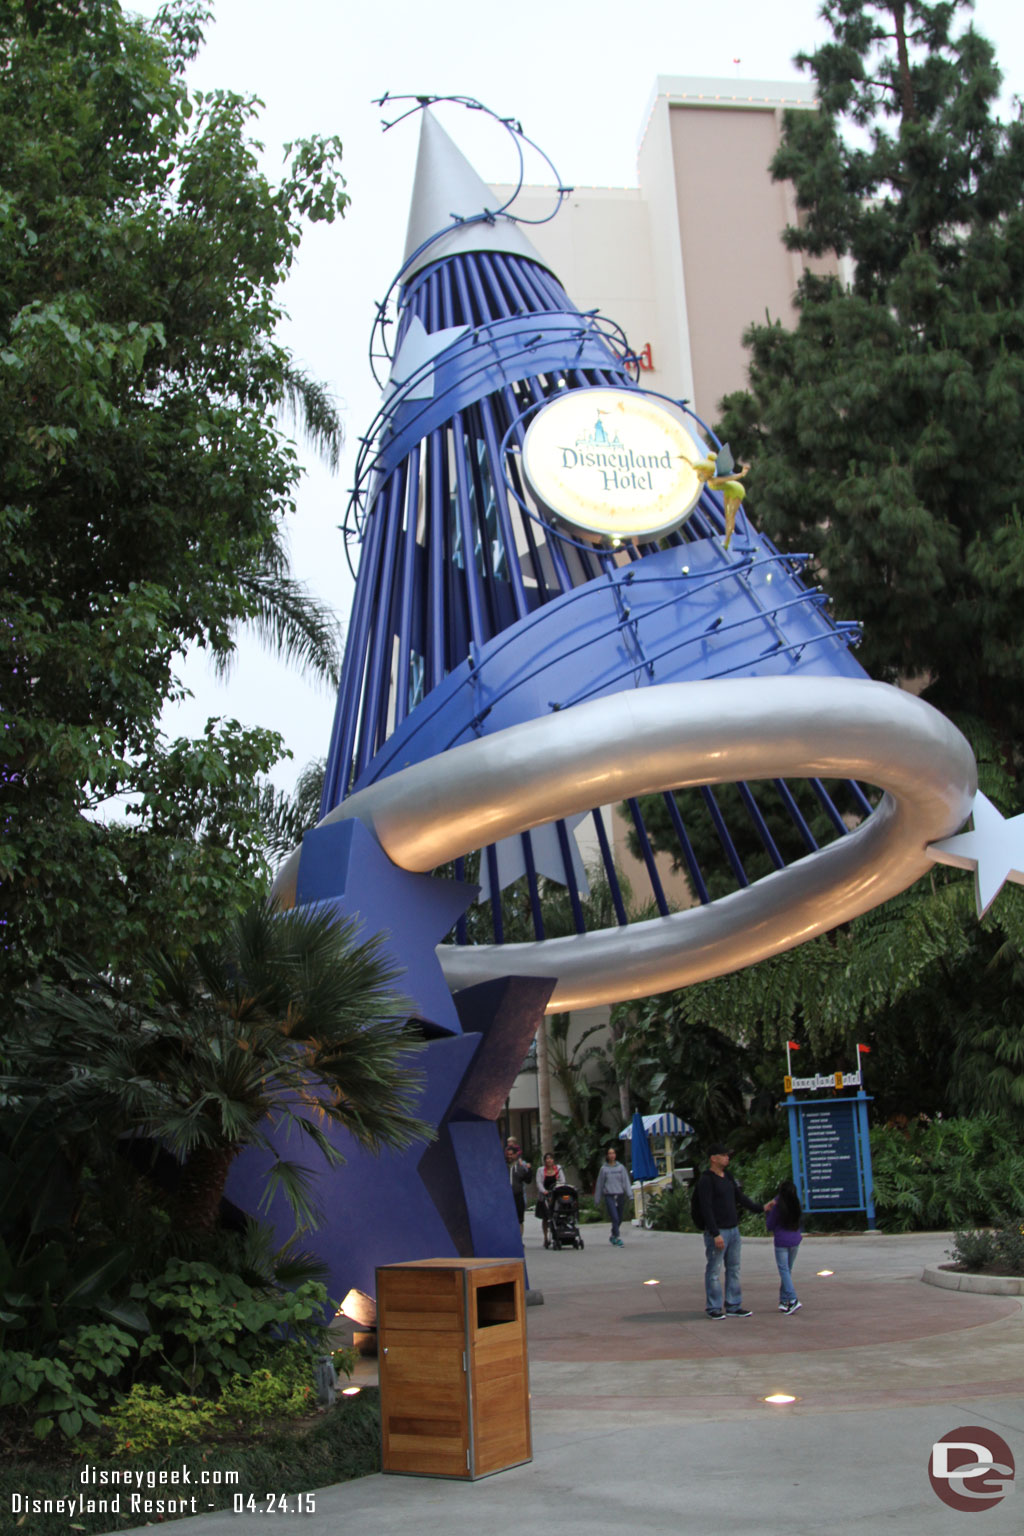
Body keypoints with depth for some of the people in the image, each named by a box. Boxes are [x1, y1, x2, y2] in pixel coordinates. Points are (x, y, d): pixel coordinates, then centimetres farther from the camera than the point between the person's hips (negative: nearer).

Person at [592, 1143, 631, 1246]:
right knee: (615, 1218, -14)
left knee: (619, 1219, 9)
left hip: (620, 1195, 2)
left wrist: (629, 1193, -11)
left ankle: (613, 1236, 28)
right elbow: (599, 1184, 10)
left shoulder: (621, 1167, 8)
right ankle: (617, 1238, -12)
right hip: (609, 1196, -2)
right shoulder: (604, 1169, 4)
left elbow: (626, 1181, 4)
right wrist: (597, 1200, 13)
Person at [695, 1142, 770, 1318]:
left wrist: (761, 1208, 15)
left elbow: (740, 1197, 22)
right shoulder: (706, 1180, -12)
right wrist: (715, 1234, -20)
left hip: (733, 1229, 8)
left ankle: (733, 1306, 17)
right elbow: (706, 1208, -16)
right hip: (717, 1231, -8)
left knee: (734, 1269, 10)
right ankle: (713, 1308, 6)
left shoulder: (728, 1176, 13)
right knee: (714, 1271, -2)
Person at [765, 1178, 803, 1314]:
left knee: (784, 1270, -3)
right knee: (788, 1270, 13)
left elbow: (769, 1225, -5)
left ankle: (793, 1300, -17)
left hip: (781, 1241, -5)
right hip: (795, 1240, 5)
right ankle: (784, 1301, 15)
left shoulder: (777, 1206, -11)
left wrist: (767, 1211, 10)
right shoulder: (797, 1205, 4)